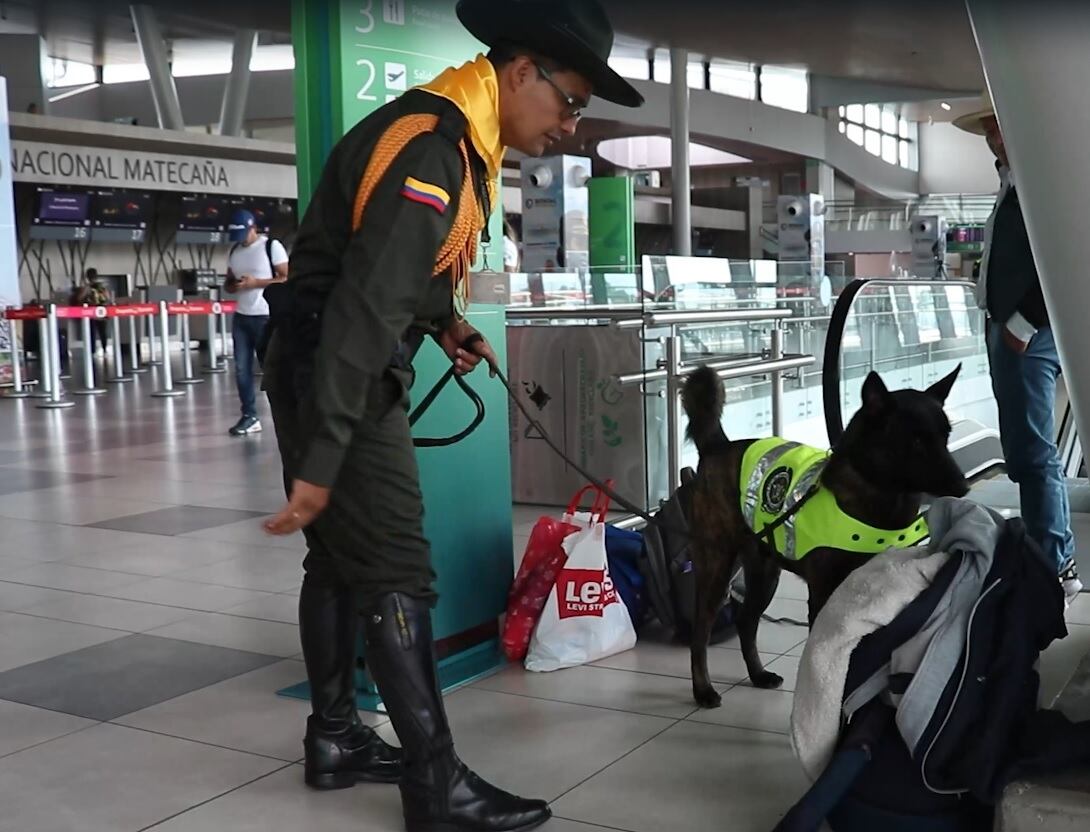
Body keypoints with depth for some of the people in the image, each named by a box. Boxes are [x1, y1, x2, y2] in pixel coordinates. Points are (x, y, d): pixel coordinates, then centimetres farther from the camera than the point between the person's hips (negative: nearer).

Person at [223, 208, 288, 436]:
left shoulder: (272, 246, -5)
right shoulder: (234, 251, 14)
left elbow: (286, 278, -9)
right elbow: (229, 282, 21)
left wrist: (256, 283, -17)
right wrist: (232, 286, -3)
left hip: (266, 317, -6)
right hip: (241, 317, 6)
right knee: (242, 369, 3)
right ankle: (249, 416, 10)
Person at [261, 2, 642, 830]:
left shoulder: (458, 136, 9)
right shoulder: (429, 148, -23)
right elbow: (364, 310, -29)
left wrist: (447, 323, 7)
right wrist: (321, 462, -29)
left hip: (341, 370, 10)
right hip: (334, 374, -10)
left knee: (342, 556, 16)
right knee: (397, 573, -7)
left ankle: (335, 738, 30)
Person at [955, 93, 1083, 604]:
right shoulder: (1016, 178, 18)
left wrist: (1022, 323, -17)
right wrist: (1006, 323, 13)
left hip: (1029, 333, -10)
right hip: (1011, 329, 10)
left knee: (1033, 454, -8)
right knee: (1027, 452, 14)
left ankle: (1055, 569, -1)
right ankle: (1049, 556, 23)